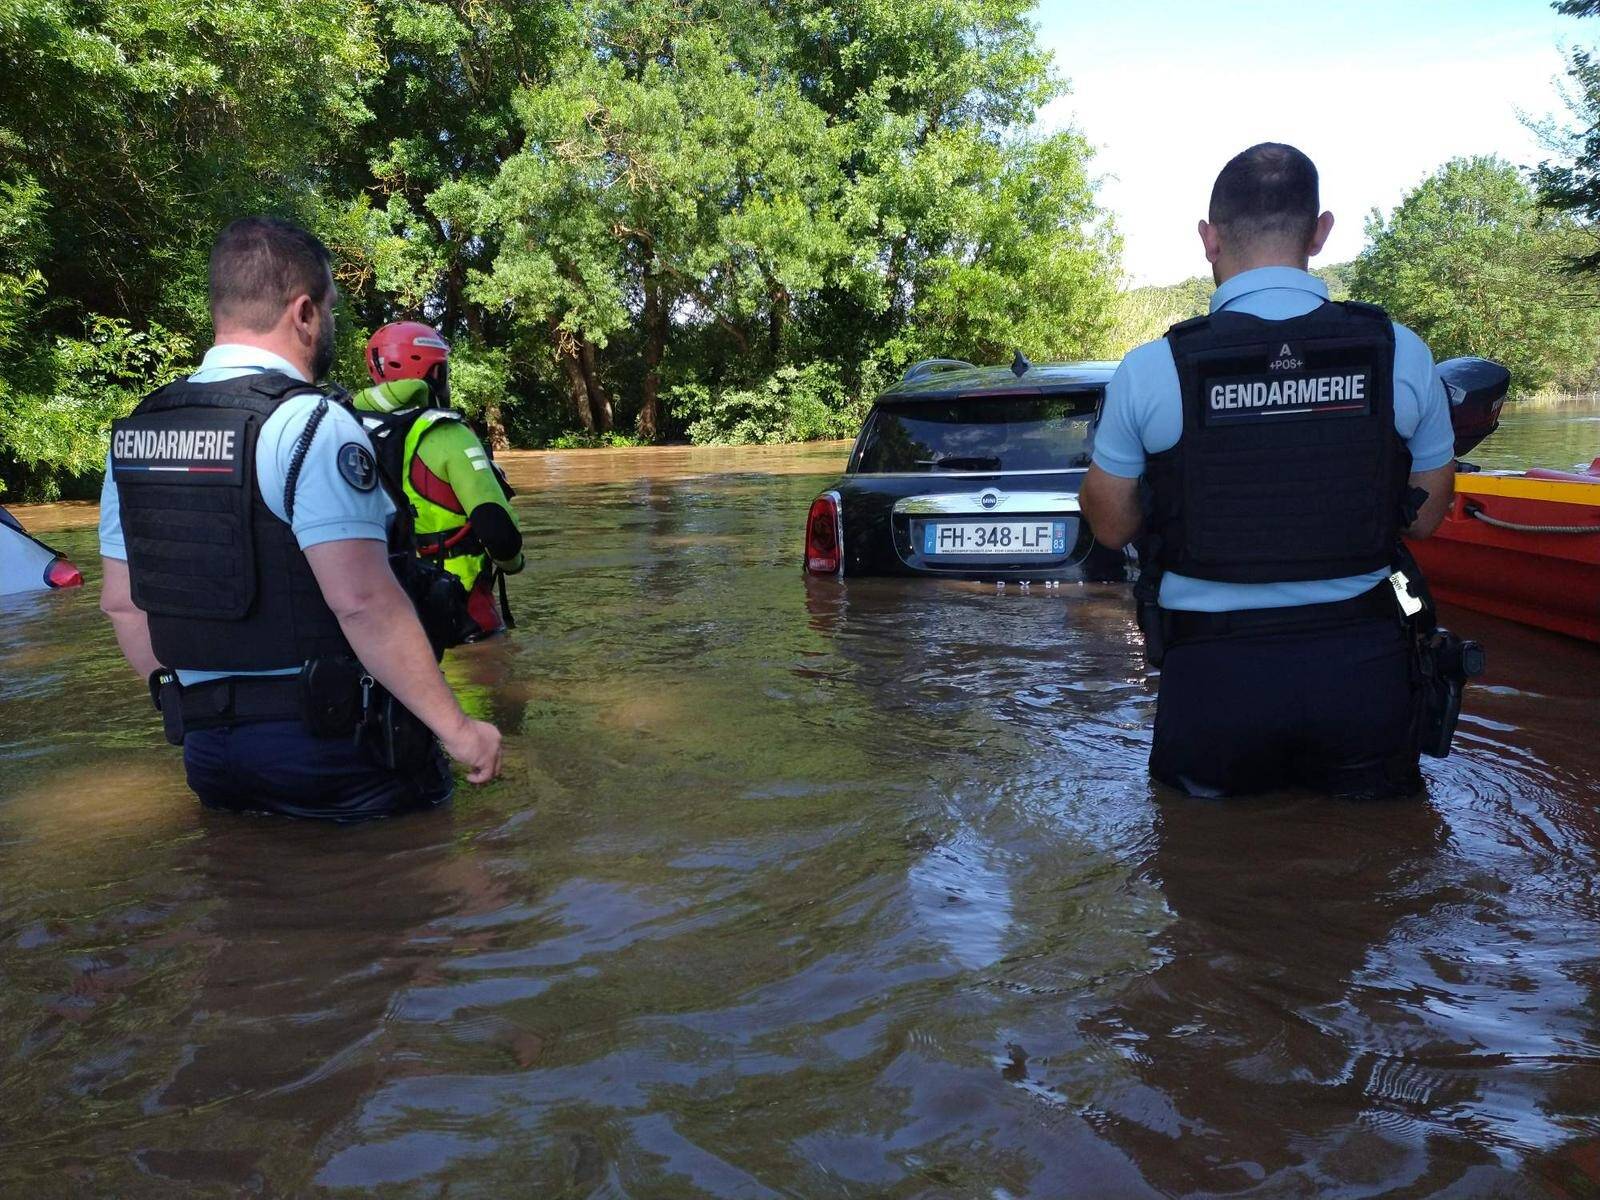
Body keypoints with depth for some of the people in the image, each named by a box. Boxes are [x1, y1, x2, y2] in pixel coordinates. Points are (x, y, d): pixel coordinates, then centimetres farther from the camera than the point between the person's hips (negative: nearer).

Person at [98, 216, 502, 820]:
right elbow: (363, 601, -24)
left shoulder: (132, 434, 7)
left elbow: (122, 603, 11)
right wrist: (456, 727, -18)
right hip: (330, 743, -7)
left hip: (207, 747, 7)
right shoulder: (311, 425, -16)